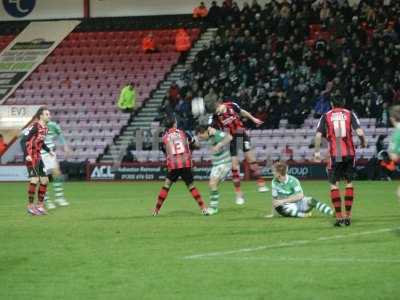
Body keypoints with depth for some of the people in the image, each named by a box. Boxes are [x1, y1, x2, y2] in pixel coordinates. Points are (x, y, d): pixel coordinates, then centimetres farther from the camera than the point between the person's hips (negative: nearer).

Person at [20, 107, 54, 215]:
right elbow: (23, 140, -18)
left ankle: (40, 205, 17)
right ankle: (30, 206, -3)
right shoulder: (35, 126, -16)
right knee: (34, 180, -14)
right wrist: (26, 155, -26)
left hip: (38, 157, 9)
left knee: (44, 180, 8)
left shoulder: (45, 128, 9)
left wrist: (49, 151, 14)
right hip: (31, 157, -9)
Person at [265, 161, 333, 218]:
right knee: (279, 208, -35)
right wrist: (272, 214, -1)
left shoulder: (293, 180, -12)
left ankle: (332, 212, -37)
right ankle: (304, 214, -32)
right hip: (289, 207, 2)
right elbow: (274, 198, 3)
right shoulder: (274, 182, -2)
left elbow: (300, 196, -23)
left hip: (299, 203, -2)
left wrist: (283, 201, -28)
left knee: (311, 200, -32)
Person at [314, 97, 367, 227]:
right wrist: (363, 142, 12)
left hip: (334, 154, -1)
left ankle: (339, 217, -2)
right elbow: (359, 132, -6)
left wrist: (317, 152, 5)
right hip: (349, 153, 1)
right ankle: (348, 216, 11)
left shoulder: (326, 116, 4)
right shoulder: (350, 114, 4)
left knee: (334, 184, 4)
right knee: (349, 183, 12)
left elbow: (318, 135, -5)